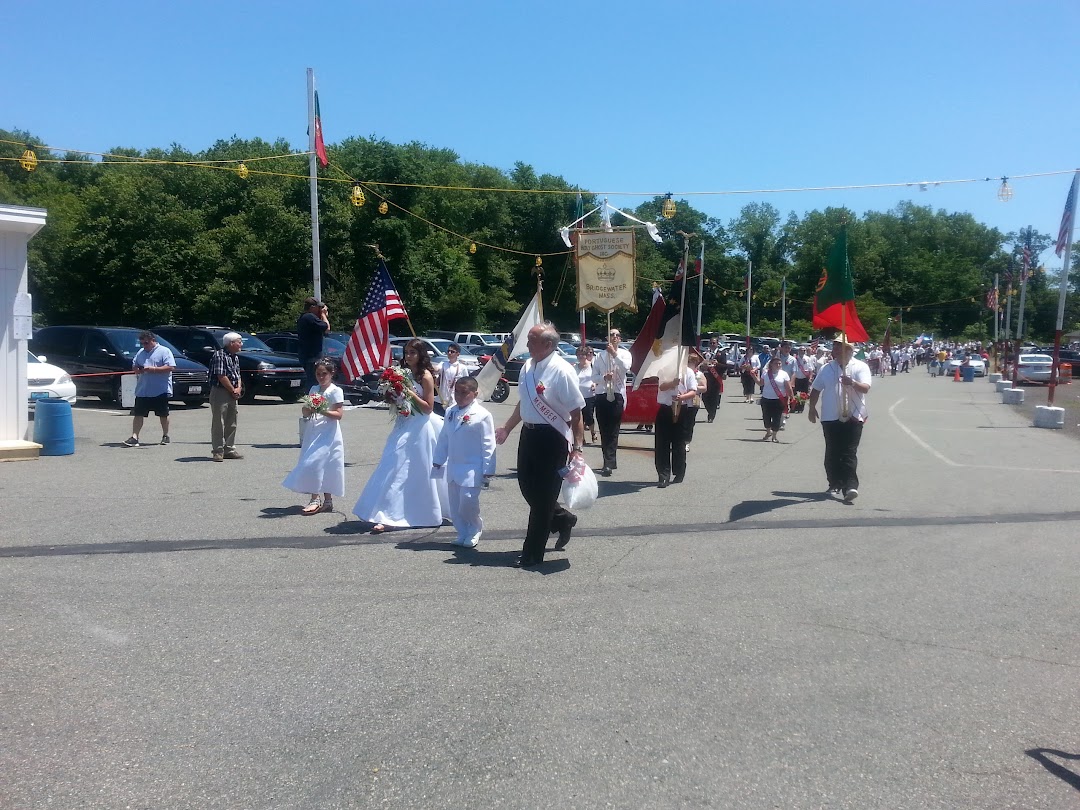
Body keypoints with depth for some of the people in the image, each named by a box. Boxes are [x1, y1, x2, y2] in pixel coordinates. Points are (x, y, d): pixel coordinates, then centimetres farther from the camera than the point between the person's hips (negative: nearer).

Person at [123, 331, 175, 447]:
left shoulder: (164, 351, -5)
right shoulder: (140, 353, 15)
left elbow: (170, 367, -15)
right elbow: (134, 366, 22)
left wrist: (153, 369, -21)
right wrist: (137, 369, -2)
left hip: (161, 390, -5)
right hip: (142, 390, 5)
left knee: (163, 414, 7)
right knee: (138, 414, -2)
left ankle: (165, 435, 23)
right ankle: (134, 437, -3)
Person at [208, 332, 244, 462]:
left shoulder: (235, 358, 16)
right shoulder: (219, 355, -13)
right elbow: (221, 376, -18)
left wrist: (239, 388, 0)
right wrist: (233, 390, -11)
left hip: (232, 394, 9)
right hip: (220, 392, -9)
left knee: (231, 424, 11)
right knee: (218, 423, -5)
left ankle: (229, 450, 18)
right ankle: (218, 451, -2)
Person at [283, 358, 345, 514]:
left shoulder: (335, 391, -6)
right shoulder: (313, 389, 14)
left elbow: (339, 414, -13)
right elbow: (305, 412, 17)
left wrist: (322, 411, -24)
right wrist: (307, 410, -6)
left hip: (328, 434, -7)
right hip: (313, 432, 7)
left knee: (315, 463, -14)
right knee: (320, 466, 7)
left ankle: (315, 500, -8)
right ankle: (327, 501, 14)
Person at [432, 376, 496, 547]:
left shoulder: (482, 415, -11)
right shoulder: (451, 412, 9)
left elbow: (488, 444, -11)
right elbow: (444, 438, 16)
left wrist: (488, 469, -13)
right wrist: (438, 460, 17)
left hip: (472, 468, -7)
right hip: (453, 467, 7)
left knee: (468, 501, -13)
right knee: (454, 503, 10)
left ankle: (475, 530, 14)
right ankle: (463, 534, 25)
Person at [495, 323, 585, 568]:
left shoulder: (562, 371, -19)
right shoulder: (528, 366, 5)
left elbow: (576, 412, -18)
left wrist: (576, 447, -19)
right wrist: (506, 428, 22)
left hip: (552, 438, -8)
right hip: (529, 433, 8)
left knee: (543, 494, 2)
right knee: (527, 486, 16)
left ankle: (532, 554, 13)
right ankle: (562, 520, 41)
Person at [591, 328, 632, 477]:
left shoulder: (624, 353, 4)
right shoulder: (600, 356, 8)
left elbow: (626, 367, -17)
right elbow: (594, 377, 4)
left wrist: (614, 354, -21)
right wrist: (604, 377, -15)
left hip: (617, 395, -3)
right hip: (601, 395, 3)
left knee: (613, 430, -7)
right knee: (604, 430, 7)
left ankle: (608, 463, -9)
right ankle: (610, 461, 18)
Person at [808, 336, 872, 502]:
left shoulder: (860, 367, -1)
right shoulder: (827, 369, 11)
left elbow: (865, 387, -14)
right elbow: (816, 389, 18)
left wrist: (853, 383, -33)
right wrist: (812, 408, 11)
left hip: (853, 417, -4)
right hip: (830, 418, 4)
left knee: (849, 453, -9)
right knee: (832, 453, 8)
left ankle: (850, 487, -15)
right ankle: (835, 484, 20)